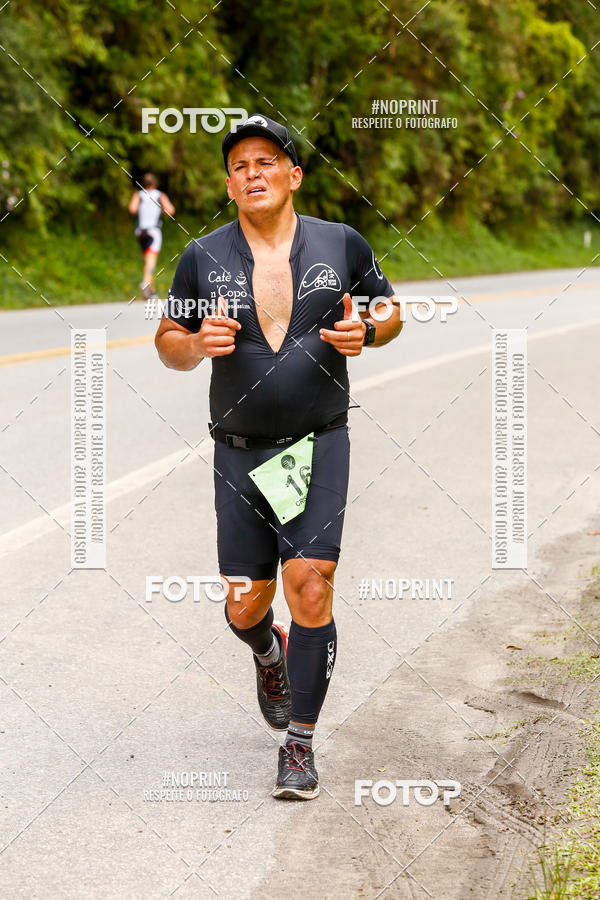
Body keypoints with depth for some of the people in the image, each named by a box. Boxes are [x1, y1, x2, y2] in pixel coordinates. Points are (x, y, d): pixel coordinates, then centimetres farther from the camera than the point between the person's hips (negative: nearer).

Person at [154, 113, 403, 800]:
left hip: (320, 446, -1)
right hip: (240, 454, 1)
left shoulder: (341, 244, 1)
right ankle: (267, 654, 44)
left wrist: (365, 332, -9)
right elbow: (167, 342, 10)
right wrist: (197, 344, -13)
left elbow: (391, 311, 14)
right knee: (245, 608, 5)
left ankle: (300, 743, 2)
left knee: (310, 589, -13)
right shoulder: (203, 258, 2)